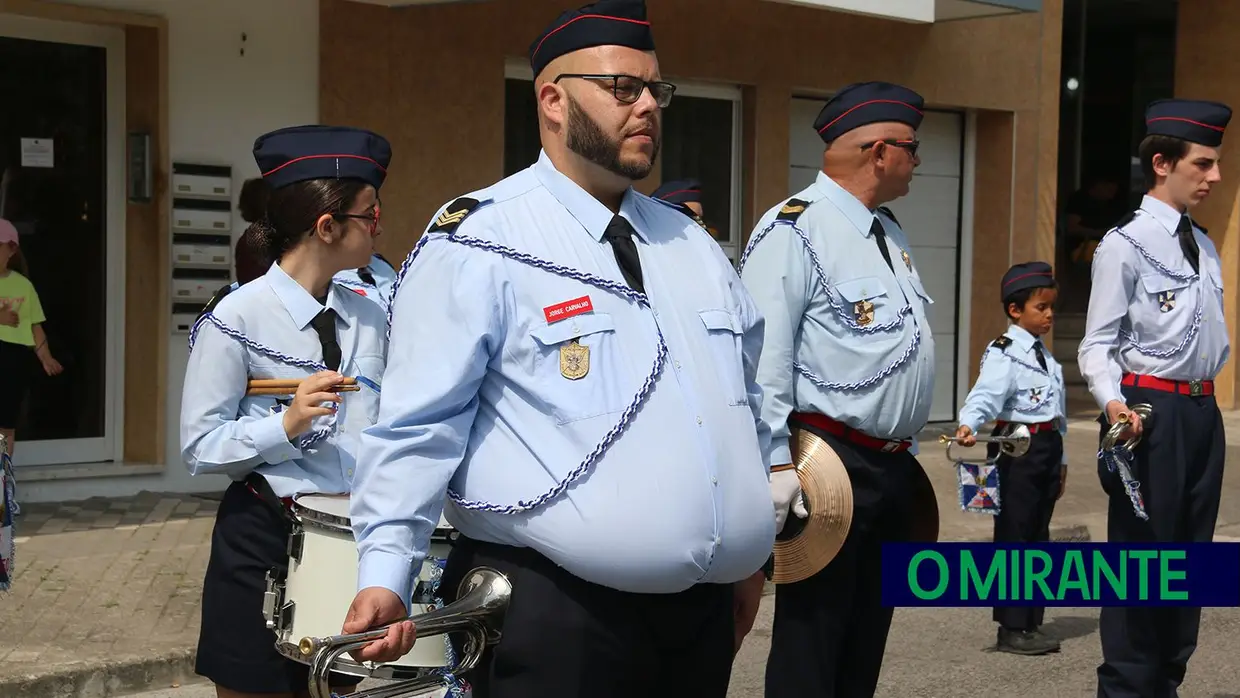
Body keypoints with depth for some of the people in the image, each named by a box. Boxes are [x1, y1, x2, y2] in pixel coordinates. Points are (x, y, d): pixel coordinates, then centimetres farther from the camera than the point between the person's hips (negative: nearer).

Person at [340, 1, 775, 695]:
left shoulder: (693, 244, 14)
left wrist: (749, 549, 23)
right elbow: (419, 425, -12)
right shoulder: (478, 243, -8)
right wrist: (384, 576, -20)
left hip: (704, 610, 7)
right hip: (552, 617, -7)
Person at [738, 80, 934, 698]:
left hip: (893, 466, 9)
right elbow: (764, 358, -21)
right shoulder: (794, 229, -14)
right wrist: (776, 464, -24)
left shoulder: (887, 232, 16)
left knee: (866, 642, 16)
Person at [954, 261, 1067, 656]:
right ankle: (1012, 628, 2)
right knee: (1013, 537, -4)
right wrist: (968, 425, -46)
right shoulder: (1004, 354, -11)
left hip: (1046, 448, 9)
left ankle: (1032, 624, 19)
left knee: (1038, 537, 11)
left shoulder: (1046, 357, 17)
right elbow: (986, 394, -28)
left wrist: (1061, 460, 24)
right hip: (1016, 450, -9)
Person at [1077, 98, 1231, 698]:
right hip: (1150, 410, -8)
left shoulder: (1204, 246, 14)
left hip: (1202, 410, 8)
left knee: (1191, 550, 12)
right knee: (1141, 550, -2)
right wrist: (1111, 401, -28)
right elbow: (1098, 342, -12)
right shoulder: (1126, 243, -9)